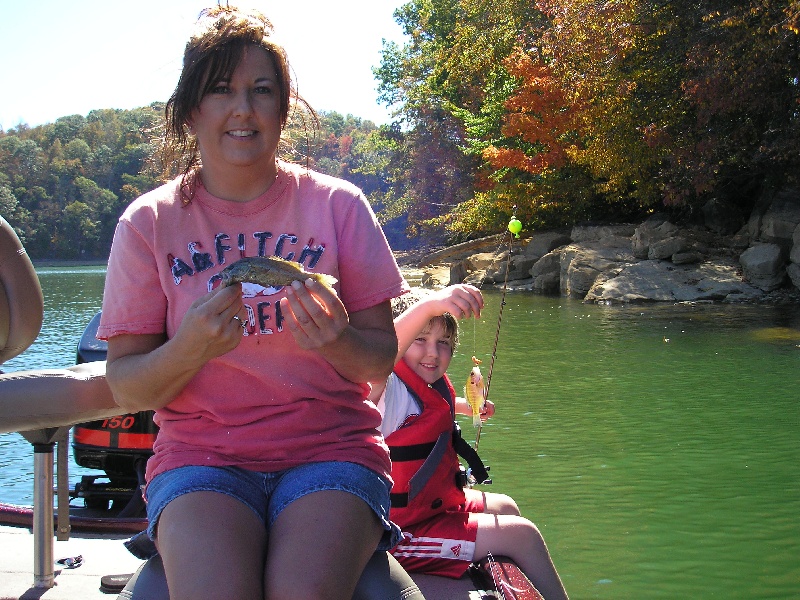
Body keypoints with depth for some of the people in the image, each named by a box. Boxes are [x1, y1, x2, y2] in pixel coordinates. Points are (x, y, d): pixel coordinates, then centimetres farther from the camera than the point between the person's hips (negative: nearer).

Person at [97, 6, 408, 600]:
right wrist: (191, 346, -19)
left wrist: (338, 340, -18)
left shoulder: (338, 204, 4)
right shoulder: (149, 222, 4)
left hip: (330, 446, 0)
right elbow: (126, 388, 3)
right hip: (200, 456, 1)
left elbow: (382, 358, 5)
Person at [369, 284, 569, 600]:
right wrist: (429, 304, -62)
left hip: (434, 502, 11)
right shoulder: (388, 388, -23)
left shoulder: (432, 388, 6)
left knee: (505, 507, 29)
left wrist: (466, 407, 29)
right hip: (402, 532, -11)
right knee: (521, 535, -11)